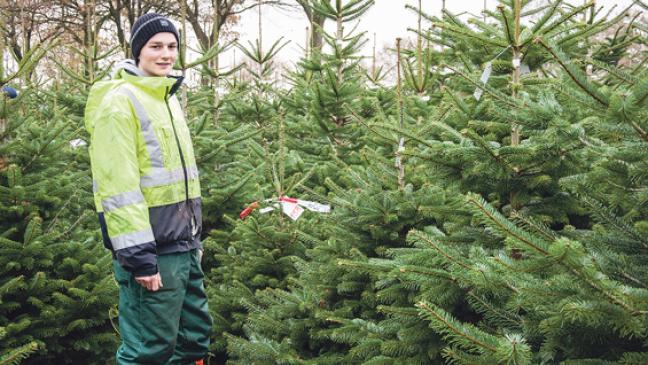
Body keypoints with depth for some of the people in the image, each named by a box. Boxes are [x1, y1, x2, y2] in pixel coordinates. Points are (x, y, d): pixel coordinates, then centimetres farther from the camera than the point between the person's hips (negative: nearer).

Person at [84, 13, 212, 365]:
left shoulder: (167, 98, 17)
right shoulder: (119, 101, -11)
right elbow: (117, 187, -19)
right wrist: (137, 254, -23)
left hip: (182, 245, 9)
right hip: (151, 248, -9)